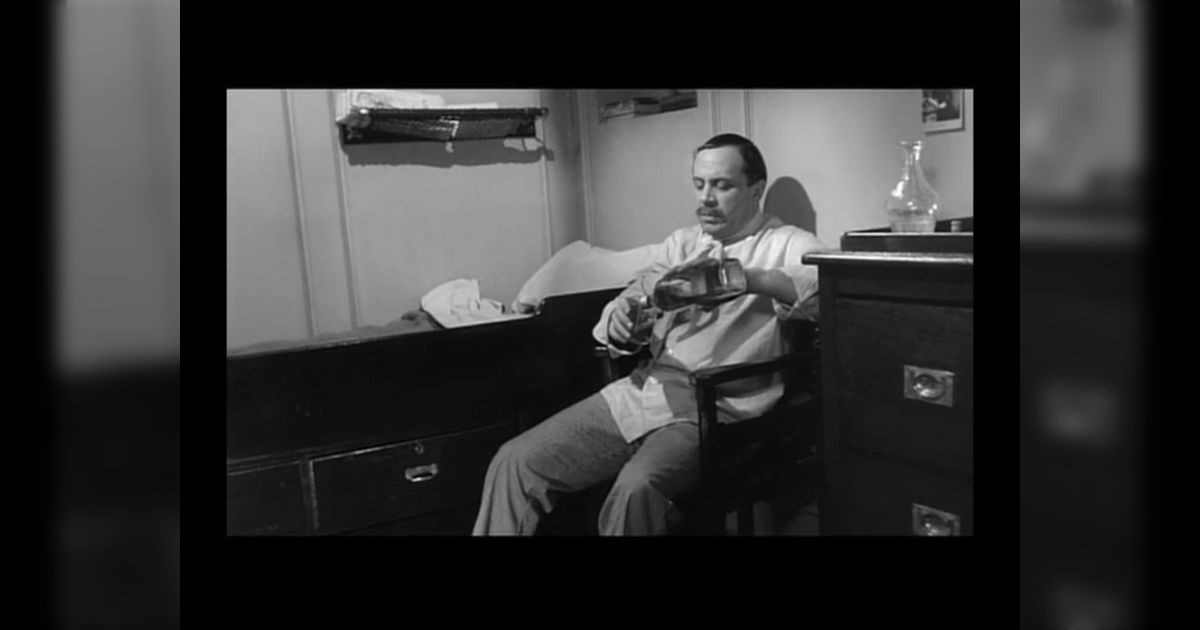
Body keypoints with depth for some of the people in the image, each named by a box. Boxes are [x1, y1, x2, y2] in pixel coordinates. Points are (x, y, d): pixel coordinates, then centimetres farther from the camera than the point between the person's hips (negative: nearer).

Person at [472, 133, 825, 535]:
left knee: (636, 488, -34)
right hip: (635, 394, 6)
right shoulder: (681, 242, 20)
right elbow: (635, 298, 12)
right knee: (515, 462, -7)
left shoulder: (789, 244, 3)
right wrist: (620, 323, -13)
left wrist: (744, 277, -31)